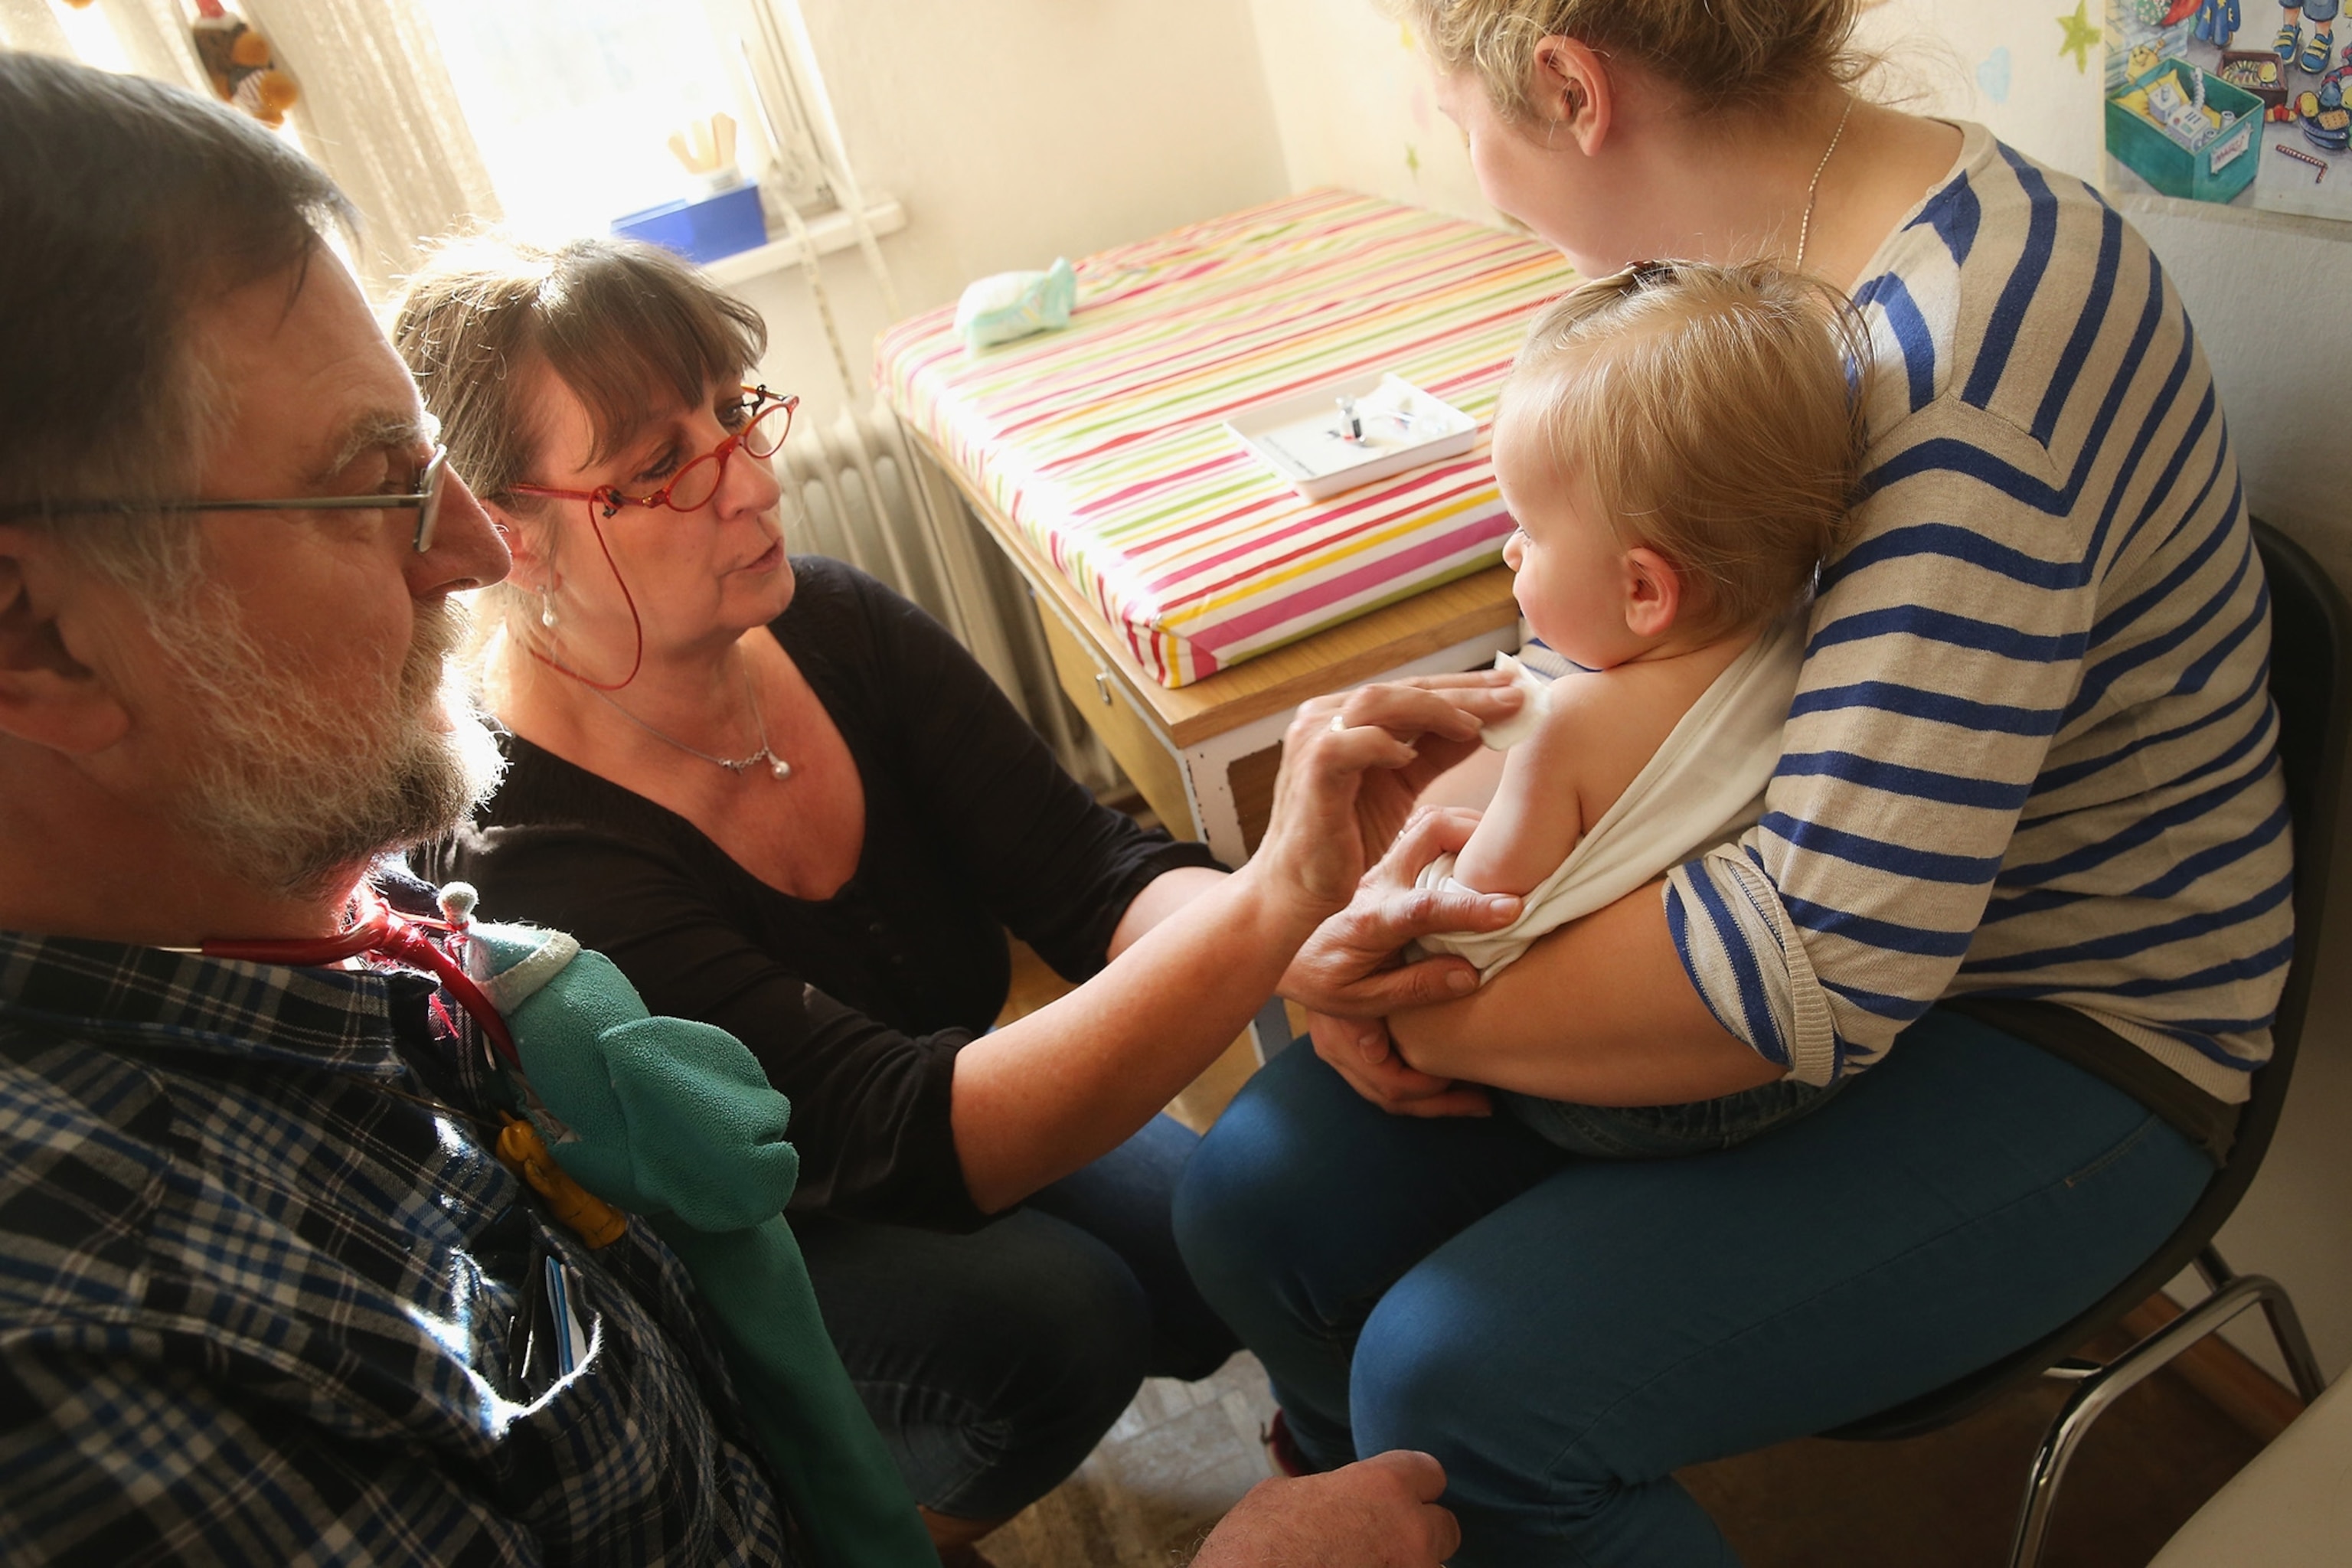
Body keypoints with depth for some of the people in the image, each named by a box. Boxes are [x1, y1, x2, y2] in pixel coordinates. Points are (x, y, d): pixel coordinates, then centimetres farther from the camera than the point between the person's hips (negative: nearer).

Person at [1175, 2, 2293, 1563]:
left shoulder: (1972, 355, -29)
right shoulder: (1729, 271, -1)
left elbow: (1822, 962, -33)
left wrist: (1435, 1017, -20)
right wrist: (1416, 865, -10)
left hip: (2056, 1046, -7)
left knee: (1455, 1383, -22)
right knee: (1259, 1198, -1)